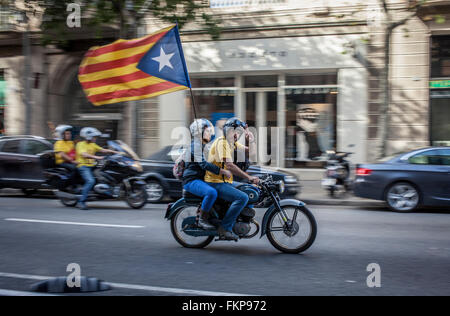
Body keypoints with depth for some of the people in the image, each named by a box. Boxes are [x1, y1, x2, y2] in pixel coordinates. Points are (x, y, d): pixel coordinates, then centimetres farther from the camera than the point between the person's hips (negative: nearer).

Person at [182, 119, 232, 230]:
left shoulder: (203, 145, 20)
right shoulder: (196, 144, -12)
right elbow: (203, 164, -24)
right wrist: (222, 171, -27)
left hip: (200, 179, 11)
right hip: (192, 180, -11)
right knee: (212, 192, -35)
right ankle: (202, 219, -21)